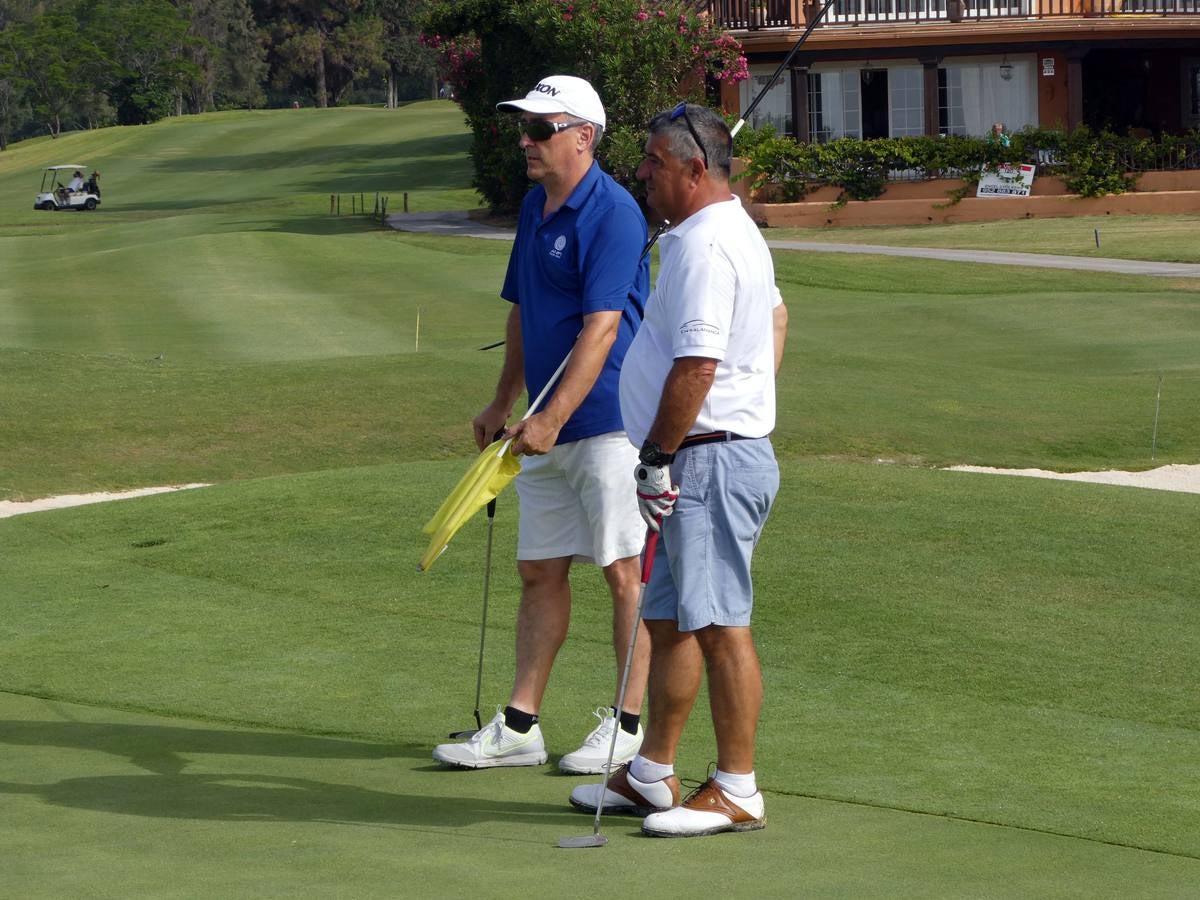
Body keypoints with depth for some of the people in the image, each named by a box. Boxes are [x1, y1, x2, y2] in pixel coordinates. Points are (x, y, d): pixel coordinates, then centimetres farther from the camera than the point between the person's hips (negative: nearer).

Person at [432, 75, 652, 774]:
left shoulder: (612, 213, -15)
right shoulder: (535, 207, 13)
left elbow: (600, 329, -22)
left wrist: (551, 419, -25)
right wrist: (504, 402, 23)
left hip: (610, 423, -9)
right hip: (546, 429, 9)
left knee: (626, 573, -1)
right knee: (540, 572, 9)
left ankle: (630, 726, 6)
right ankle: (520, 726, 13)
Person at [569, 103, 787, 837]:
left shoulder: (705, 247, -18)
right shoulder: (737, 233, 17)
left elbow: (696, 365, -24)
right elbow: (775, 316, 32)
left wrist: (656, 458, -19)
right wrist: (753, 403, 29)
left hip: (710, 460, -11)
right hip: (709, 458, 11)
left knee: (720, 624, -7)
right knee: (668, 619, 16)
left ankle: (737, 790, -2)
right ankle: (653, 775, 23)